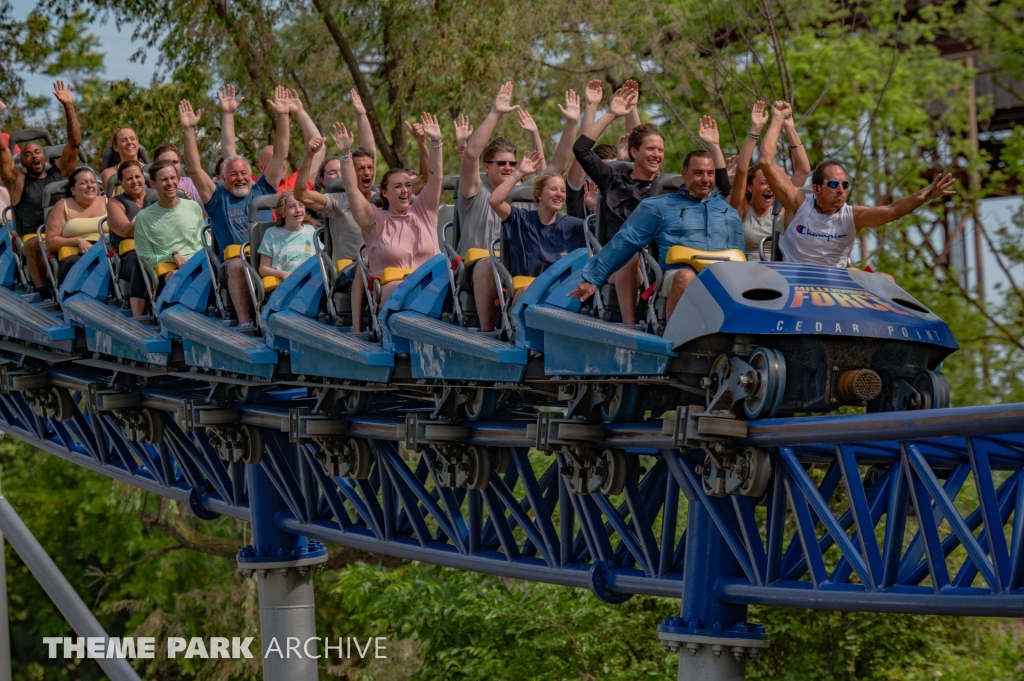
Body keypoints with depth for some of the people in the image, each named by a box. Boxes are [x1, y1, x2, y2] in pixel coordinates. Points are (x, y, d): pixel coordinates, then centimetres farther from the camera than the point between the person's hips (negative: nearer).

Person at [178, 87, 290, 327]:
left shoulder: (262, 191, 23)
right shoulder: (218, 198, 19)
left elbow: (279, 156, 19)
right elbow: (194, 169, 11)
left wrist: (282, 117, 13)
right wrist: (189, 131, 3)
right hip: (234, 257, -1)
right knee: (237, 265, -37)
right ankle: (244, 321, -44)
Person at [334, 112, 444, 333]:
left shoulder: (423, 212, 19)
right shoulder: (376, 220, 11)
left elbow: (435, 177, 11)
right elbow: (352, 189, 2)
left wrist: (436, 142, -1)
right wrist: (345, 155, -7)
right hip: (390, 292, -3)